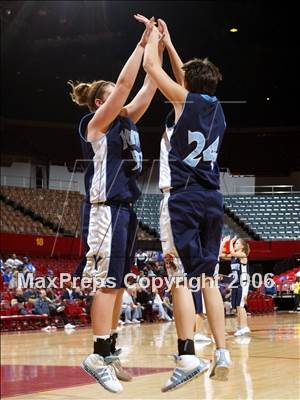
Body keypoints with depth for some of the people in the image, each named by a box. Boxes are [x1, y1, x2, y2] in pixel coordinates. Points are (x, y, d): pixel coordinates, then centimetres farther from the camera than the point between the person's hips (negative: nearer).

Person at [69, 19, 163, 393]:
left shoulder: (126, 122, 17)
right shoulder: (96, 123, -5)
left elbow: (148, 88, 15)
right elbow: (124, 84, -14)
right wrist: (143, 43, -10)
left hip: (125, 209, 9)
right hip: (105, 209, -9)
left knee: (117, 283, 8)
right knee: (107, 281, -12)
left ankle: (109, 353, 13)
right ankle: (98, 355, -12)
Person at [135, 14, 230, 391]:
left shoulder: (185, 100, -3)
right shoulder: (217, 108, 15)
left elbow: (150, 66, 5)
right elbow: (188, 77, 31)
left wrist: (153, 36, 23)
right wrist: (167, 41, 37)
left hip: (182, 197, -6)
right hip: (212, 199, 6)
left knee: (180, 276, -7)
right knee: (207, 277, 11)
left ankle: (187, 357, -13)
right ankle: (221, 354, 8)